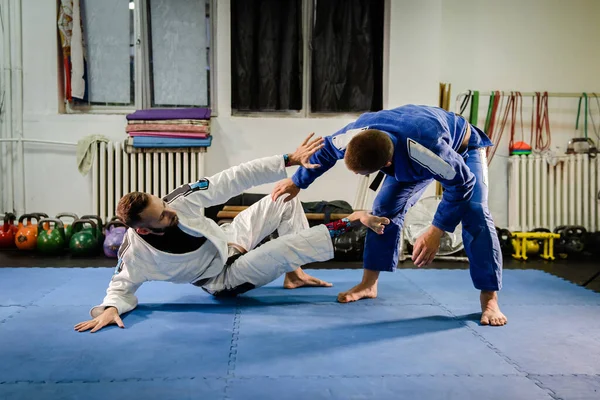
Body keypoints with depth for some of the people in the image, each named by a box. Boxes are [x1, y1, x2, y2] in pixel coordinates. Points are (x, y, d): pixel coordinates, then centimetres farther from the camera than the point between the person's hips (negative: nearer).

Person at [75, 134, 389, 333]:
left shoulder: (180, 200, -24)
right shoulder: (137, 254, -28)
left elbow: (235, 179, -27)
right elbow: (123, 284, -9)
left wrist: (291, 160, -30)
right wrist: (110, 308, -35)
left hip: (230, 238, 6)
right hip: (225, 278, -5)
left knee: (285, 200, 1)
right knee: (285, 249, -28)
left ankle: (294, 275, 7)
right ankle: (350, 222, -7)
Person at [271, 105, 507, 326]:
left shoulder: (426, 150, -51)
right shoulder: (354, 133, -34)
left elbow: (462, 184, -37)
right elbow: (326, 150, -11)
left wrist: (435, 232, -41)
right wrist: (297, 182, 0)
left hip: (463, 148, -5)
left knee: (474, 213, -22)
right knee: (385, 208, -3)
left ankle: (489, 298, -12)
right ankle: (369, 284, 9)